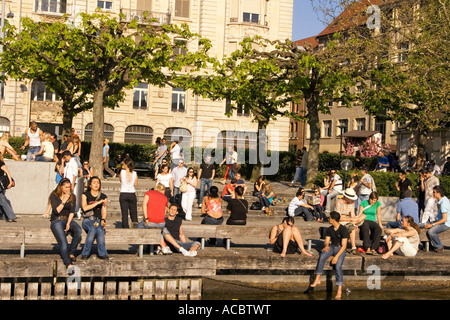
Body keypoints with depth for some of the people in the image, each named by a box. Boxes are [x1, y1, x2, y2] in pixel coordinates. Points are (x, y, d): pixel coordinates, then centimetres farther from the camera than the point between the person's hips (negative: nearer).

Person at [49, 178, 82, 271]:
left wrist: (68, 223, -10)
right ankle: (69, 265, -31)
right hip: (57, 221, -3)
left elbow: (72, 211, 4)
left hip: (68, 219, 3)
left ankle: (71, 253, -19)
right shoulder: (54, 196, -1)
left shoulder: (72, 196, 9)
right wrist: (64, 201, -14)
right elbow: (56, 211, -10)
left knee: (78, 230, -31)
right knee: (63, 243, -25)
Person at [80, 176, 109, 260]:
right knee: (92, 229, -35)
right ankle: (85, 253, -23)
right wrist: (98, 202, -15)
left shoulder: (103, 197, 13)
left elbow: (104, 211, 6)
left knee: (100, 230, -33)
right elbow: (85, 208, -10)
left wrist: (103, 220, -14)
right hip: (87, 220, -2)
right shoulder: (85, 195, 7)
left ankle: (102, 253, -22)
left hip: (98, 221, 2)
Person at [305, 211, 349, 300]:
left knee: (338, 267, -29)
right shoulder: (330, 229, 10)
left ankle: (339, 291, -35)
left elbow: (344, 245, -15)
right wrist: (326, 245, -12)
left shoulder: (343, 229, -11)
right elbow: (327, 241, 14)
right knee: (321, 257, -28)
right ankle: (317, 280, -26)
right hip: (331, 247, 5)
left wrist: (337, 256, -26)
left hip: (340, 249, -5)